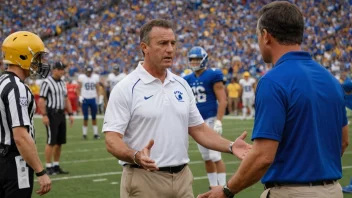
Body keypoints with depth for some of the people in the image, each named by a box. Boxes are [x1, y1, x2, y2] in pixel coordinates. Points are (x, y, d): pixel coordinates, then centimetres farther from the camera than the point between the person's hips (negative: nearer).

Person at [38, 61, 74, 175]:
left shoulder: (62, 83, 14)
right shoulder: (47, 83, -10)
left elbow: (66, 99, 19)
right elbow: (41, 100, -13)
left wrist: (70, 114, 13)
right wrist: (44, 115, -19)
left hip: (61, 114, 8)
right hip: (51, 114, -8)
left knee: (60, 141, 9)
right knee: (51, 141, -6)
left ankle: (56, 166, 17)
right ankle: (49, 167, 0)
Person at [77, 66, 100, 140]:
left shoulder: (95, 78, 5)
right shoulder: (81, 78, -3)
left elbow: (97, 89, 12)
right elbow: (78, 89, -2)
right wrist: (80, 96, -14)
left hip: (93, 99, 3)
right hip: (85, 99, -3)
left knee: (94, 117, 7)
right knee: (85, 117, 0)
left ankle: (95, 133, 12)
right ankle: (84, 134, 8)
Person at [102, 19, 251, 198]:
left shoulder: (182, 85, 11)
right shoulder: (126, 89, -8)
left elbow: (198, 129, 14)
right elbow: (112, 139, -14)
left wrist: (230, 146, -1)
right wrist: (136, 156, -32)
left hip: (182, 178, 6)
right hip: (144, 180, -6)